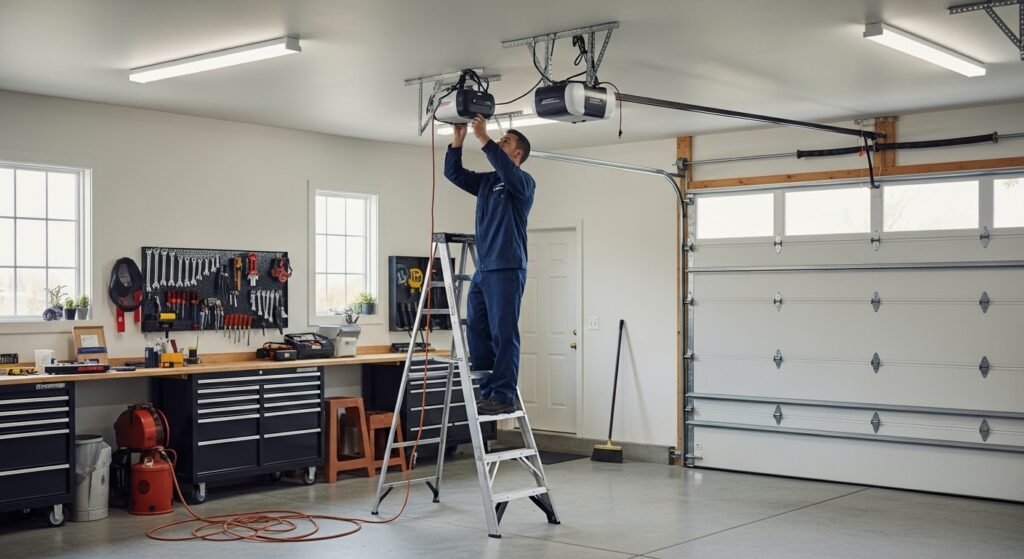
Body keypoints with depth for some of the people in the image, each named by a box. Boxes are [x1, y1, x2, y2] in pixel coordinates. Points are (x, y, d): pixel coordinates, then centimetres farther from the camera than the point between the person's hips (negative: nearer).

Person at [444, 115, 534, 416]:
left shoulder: (523, 182, -2)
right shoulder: (486, 181, 20)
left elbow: (506, 171, -23)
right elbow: (453, 172, 17)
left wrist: (484, 138, -24)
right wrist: (458, 139, 5)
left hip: (507, 270, -8)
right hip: (482, 270, 8)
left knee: (503, 334, -8)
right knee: (477, 332, 7)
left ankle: (504, 397, -6)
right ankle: (487, 392, 13)